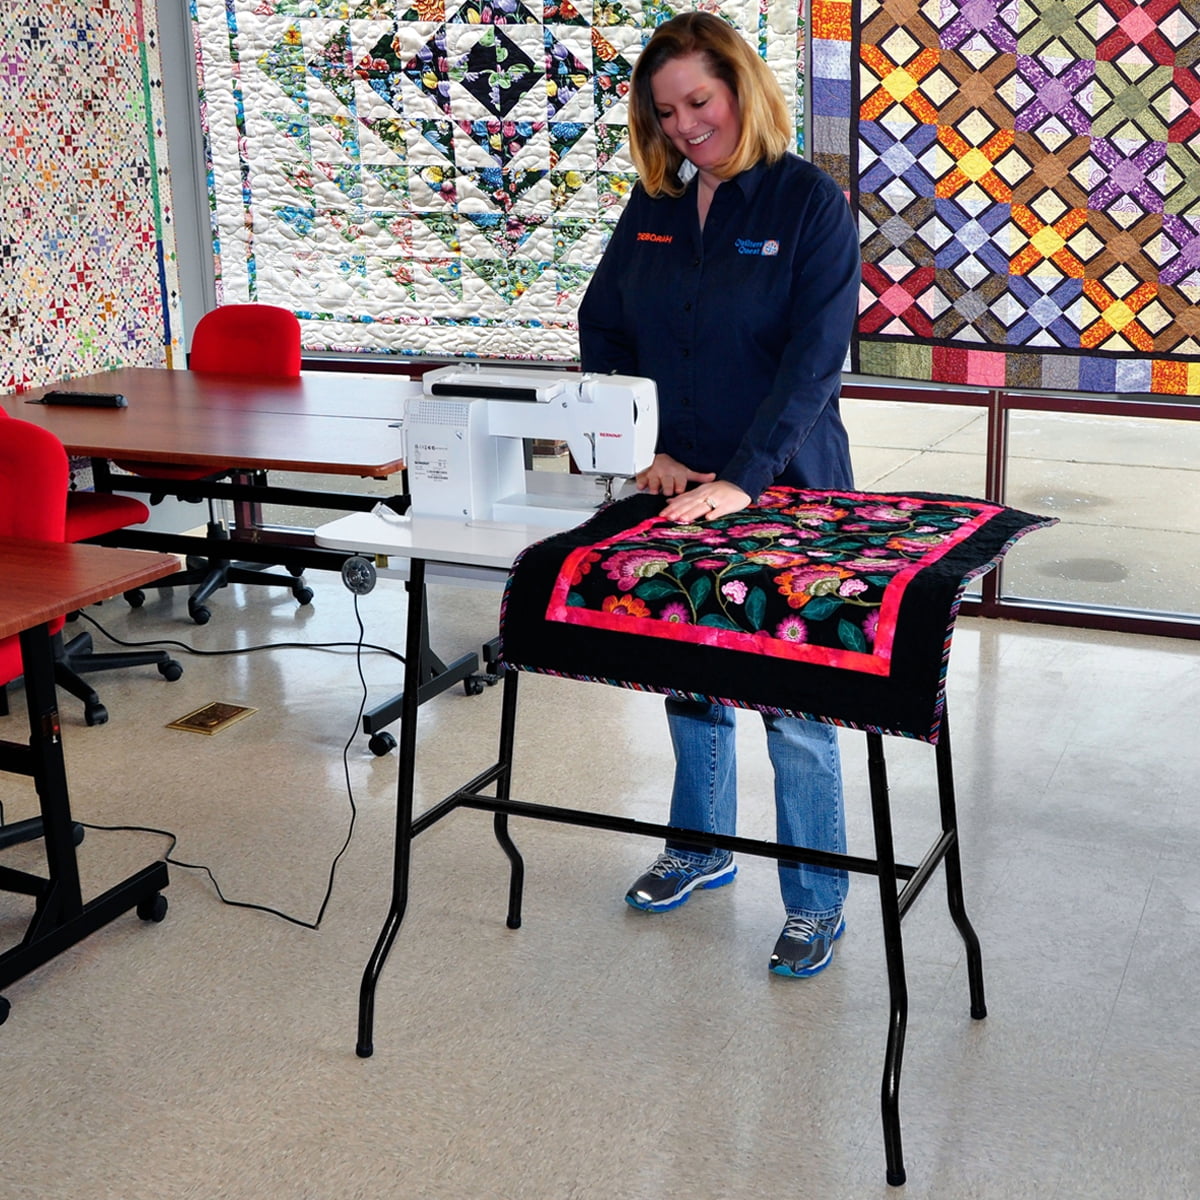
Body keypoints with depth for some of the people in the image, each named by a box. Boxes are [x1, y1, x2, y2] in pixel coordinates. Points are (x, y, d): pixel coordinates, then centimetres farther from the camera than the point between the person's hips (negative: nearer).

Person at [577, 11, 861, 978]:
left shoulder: (810, 202, -9)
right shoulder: (653, 205, 6)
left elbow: (813, 359, -17)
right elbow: (601, 333, 6)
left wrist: (741, 481, -26)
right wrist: (645, 451, -7)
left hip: (781, 491, -5)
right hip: (674, 489, 5)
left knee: (793, 707, 1)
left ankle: (817, 903, 16)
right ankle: (703, 846, 38)